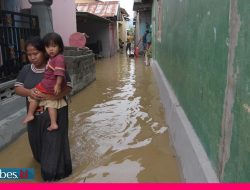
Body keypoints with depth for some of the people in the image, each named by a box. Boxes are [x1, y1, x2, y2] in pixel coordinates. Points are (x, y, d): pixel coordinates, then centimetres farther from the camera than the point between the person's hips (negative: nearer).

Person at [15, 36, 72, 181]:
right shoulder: (26, 69, 2)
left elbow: (68, 88, -16)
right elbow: (17, 88, 2)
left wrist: (51, 96, -33)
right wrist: (29, 92, -21)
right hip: (34, 115, 5)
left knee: (54, 143, 3)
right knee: (37, 141, 21)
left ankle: (55, 171, 21)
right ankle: (42, 161, 48)